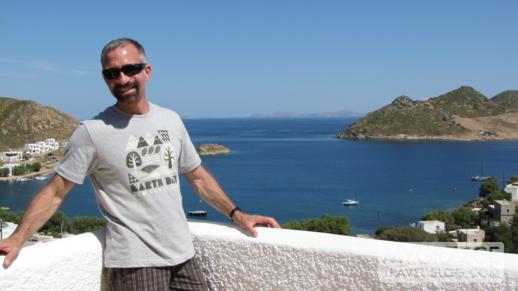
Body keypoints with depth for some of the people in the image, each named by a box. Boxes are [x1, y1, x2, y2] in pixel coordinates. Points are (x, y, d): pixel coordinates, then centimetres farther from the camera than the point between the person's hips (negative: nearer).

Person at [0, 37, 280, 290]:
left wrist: (236, 214, 11)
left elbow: (198, 177, 15)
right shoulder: (92, 132, -7)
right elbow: (55, 191, -5)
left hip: (183, 256, 5)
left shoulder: (171, 120, 7)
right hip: (133, 262, -4)